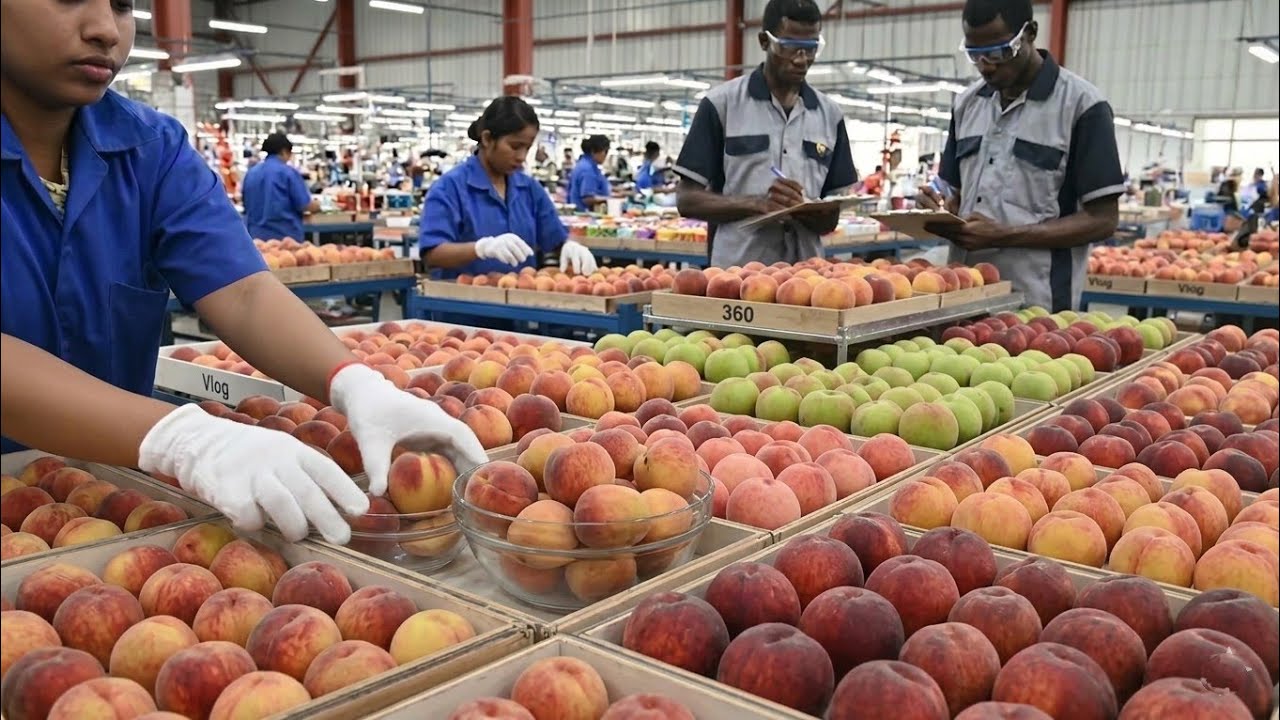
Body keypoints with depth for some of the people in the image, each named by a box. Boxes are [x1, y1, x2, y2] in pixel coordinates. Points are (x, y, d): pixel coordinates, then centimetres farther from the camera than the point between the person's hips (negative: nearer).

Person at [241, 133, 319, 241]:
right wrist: (317, 204, 12)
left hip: (255, 235, 5)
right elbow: (305, 205, -9)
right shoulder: (288, 172, -8)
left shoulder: (251, 172, 9)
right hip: (284, 235, -5)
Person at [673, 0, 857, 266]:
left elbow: (831, 217, 9)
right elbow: (688, 200, -3)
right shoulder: (721, 103, -1)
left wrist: (804, 211, -13)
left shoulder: (830, 115, 9)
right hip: (735, 270, -3)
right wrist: (759, 204, -17)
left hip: (806, 271, 3)